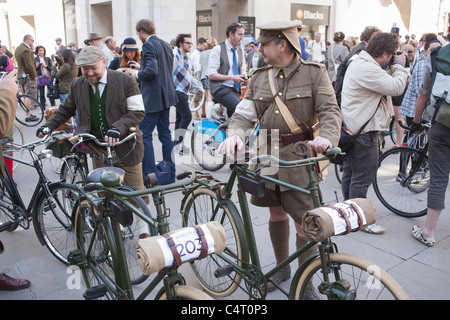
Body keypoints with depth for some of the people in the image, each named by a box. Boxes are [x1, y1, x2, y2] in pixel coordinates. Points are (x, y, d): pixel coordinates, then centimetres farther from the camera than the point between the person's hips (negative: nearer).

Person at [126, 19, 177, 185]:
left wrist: (137, 73, -6)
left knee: (144, 135, -3)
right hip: (166, 96, 9)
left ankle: (149, 175, -1)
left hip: (152, 98, -9)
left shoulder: (148, 45, -13)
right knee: (165, 133, 14)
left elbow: (151, 71, -25)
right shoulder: (166, 45, 14)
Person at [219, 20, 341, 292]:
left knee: (304, 224, -1)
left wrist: (326, 137, -31)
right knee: (276, 214, 18)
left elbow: (331, 110, -11)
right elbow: (244, 113, 3)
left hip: (300, 158, -4)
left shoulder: (314, 73, -1)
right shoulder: (259, 78, 10)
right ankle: (282, 268, 39)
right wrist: (235, 135, -19)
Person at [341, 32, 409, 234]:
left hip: (353, 128, 11)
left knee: (350, 171, 19)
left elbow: (386, 83, 21)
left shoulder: (360, 63, 13)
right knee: (363, 177, -2)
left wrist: (395, 67, 7)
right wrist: (400, 66, -7)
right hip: (363, 131, -11)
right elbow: (396, 88, -22)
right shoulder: (368, 69, -23)